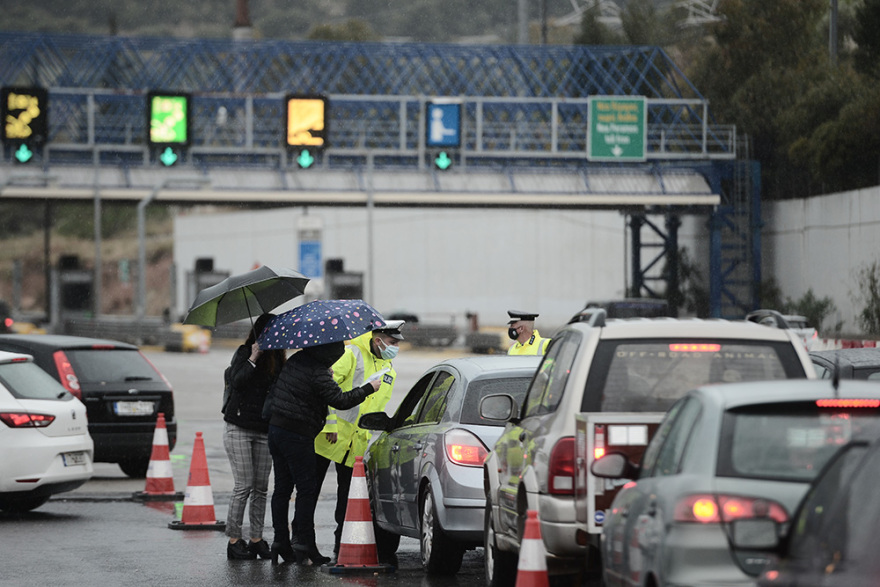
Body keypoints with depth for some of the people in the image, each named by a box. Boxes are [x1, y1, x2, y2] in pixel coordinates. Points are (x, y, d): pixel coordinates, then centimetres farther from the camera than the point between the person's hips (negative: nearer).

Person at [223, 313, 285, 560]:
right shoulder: (244, 353, -3)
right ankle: (234, 538, 0)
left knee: (261, 487, 4)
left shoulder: (276, 358, 12)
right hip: (239, 429, -5)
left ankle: (257, 538, 9)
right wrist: (253, 359, -20)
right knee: (244, 485, -7)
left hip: (264, 430, 5)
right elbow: (236, 381, -17)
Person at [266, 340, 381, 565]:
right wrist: (369, 388, -6)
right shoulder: (317, 373, -19)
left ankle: (280, 541, 14)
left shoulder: (296, 360, 7)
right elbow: (340, 401, -17)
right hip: (297, 436, -9)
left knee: (282, 488, 12)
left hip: (276, 428, 9)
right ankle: (303, 542, -4)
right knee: (307, 489, -2)